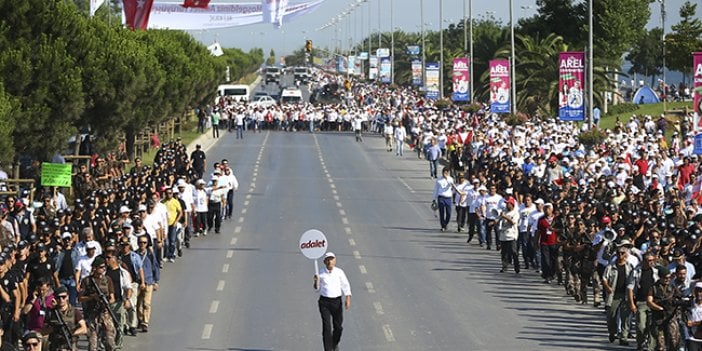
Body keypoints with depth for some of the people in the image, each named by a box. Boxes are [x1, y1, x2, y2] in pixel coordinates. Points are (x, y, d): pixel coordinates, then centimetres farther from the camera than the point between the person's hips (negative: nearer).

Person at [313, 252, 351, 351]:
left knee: (338, 326, 9)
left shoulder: (339, 272, 0)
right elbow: (317, 288, 7)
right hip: (324, 302, -1)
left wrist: (348, 299, -12)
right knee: (326, 327, -10)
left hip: (336, 301, 1)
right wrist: (316, 281, -14)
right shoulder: (321, 273, 0)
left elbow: (346, 286, 0)